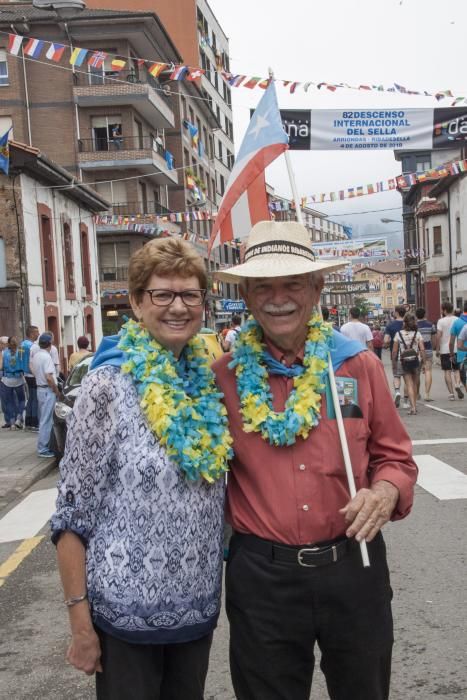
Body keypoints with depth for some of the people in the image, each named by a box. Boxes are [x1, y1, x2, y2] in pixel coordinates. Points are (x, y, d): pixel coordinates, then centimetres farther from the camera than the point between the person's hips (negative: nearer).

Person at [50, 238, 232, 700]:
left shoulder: (209, 379, 1)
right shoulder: (108, 384, -14)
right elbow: (73, 515, -13)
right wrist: (81, 623, -12)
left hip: (199, 605, 5)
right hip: (125, 610, -5)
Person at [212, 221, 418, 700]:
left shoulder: (358, 364, -3)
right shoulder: (223, 376, -5)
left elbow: (394, 456, 5)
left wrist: (385, 493, -15)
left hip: (352, 566, 1)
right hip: (261, 574, 0)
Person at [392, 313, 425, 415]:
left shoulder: (398, 334, -3)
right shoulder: (417, 334, -1)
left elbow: (394, 351, -3)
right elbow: (422, 349, -7)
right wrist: (424, 362, -1)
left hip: (404, 362, -1)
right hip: (415, 361, 1)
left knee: (409, 385, -1)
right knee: (415, 384, 16)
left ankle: (413, 407, -13)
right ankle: (414, 405, 24)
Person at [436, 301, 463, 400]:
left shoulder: (441, 321, -6)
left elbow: (438, 336, -11)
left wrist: (437, 349, -3)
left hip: (445, 350, -2)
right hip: (457, 349, 2)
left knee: (447, 371, 3)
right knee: (456, 369, 14)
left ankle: (451, 393, 1)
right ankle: (457, 384, -13)